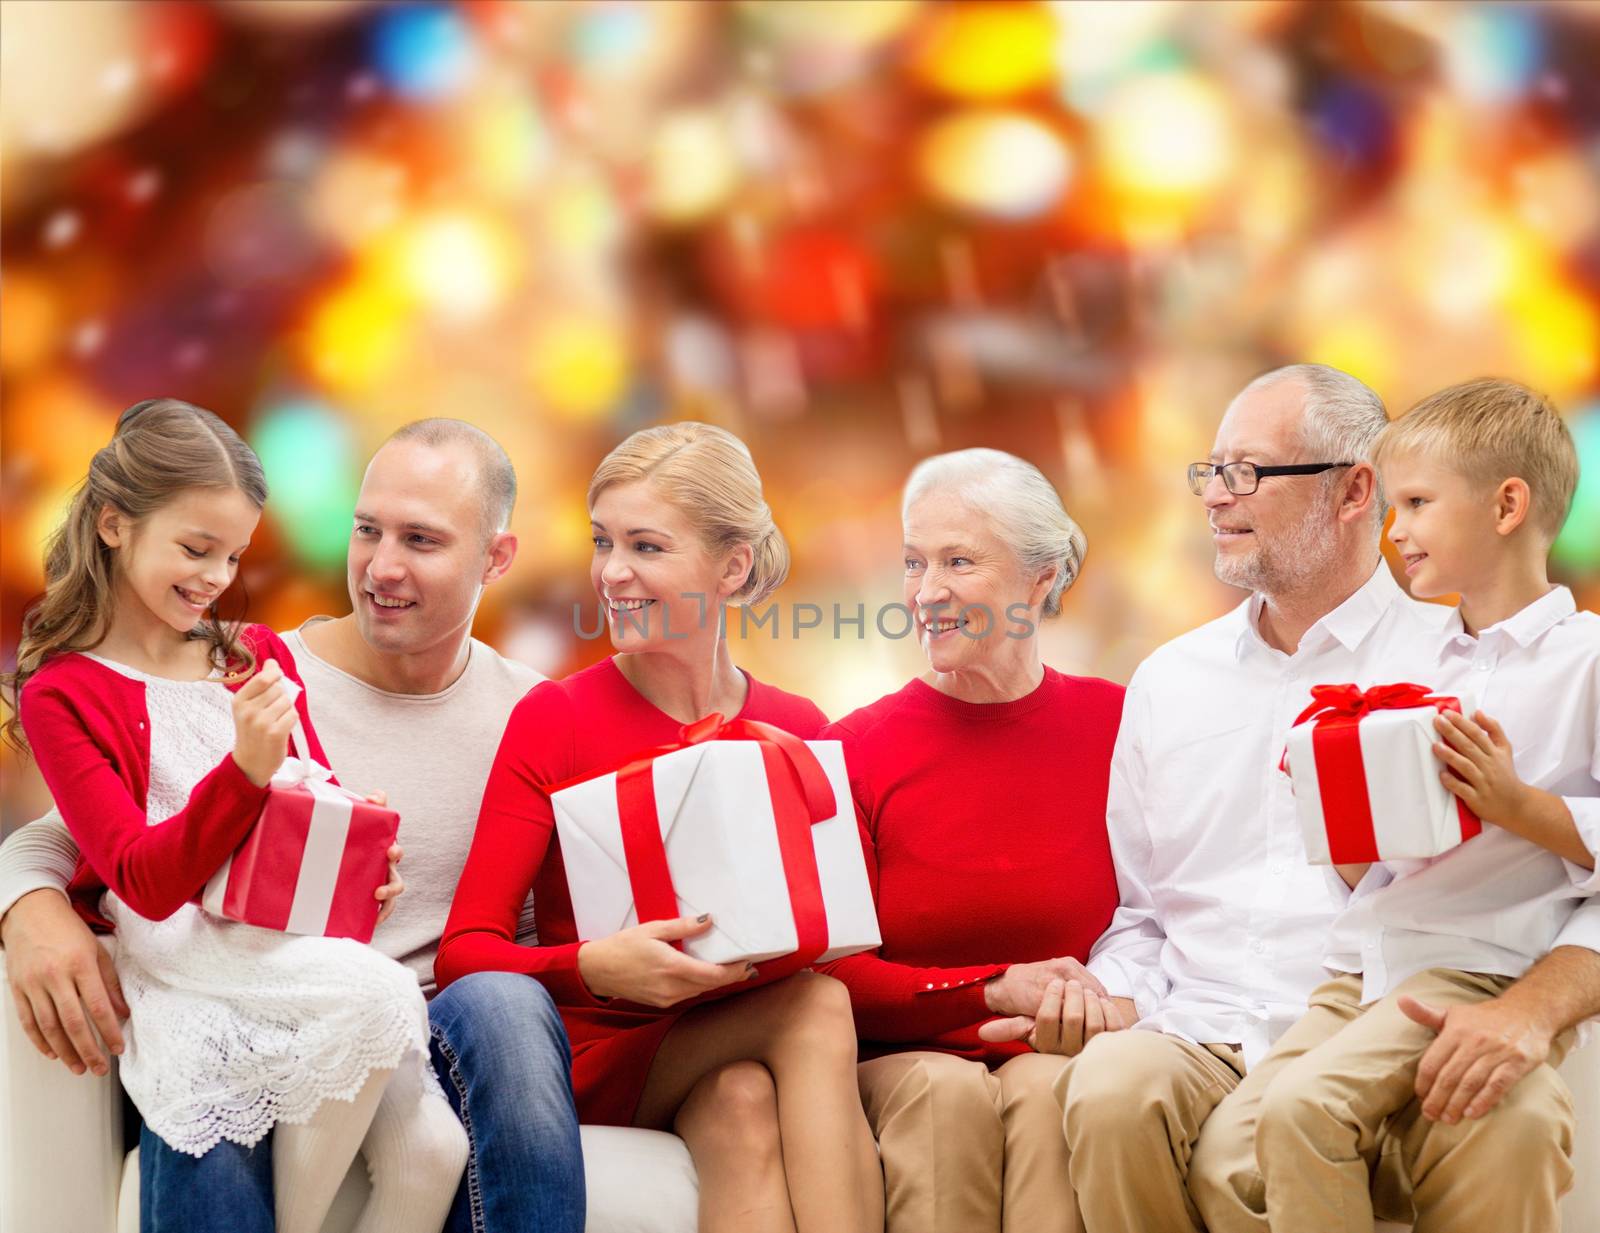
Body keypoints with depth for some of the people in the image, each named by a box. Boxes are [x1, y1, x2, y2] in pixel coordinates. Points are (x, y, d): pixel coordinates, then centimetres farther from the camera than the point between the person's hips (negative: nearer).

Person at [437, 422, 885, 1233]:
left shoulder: (799, 734, 5)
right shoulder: (554, 718, -3)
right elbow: (464, 954, -9)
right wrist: (595, 967, -29)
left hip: (736, 1061, 3)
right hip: (597, 1060, -2)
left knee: (744, 1104, -32)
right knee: (816, 1006, -28)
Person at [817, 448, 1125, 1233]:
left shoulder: (1115, 723, 2)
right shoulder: (854, 749, 1)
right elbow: (830, 970, -4)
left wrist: (1096, 1000, -15)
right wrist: (995, 989, -15)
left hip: (1056, 1057, 0)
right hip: (902, 1059, 0)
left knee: (1047, 1089, -33)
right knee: (948, 1092, -33)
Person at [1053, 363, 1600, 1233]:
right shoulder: (1167, 681, 19)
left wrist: (1527, 1013, -23)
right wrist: (1114, 1000, 3)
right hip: (1202, 1043, 3)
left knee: (1507, 1129, -36)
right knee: (1112, 1085, -31)